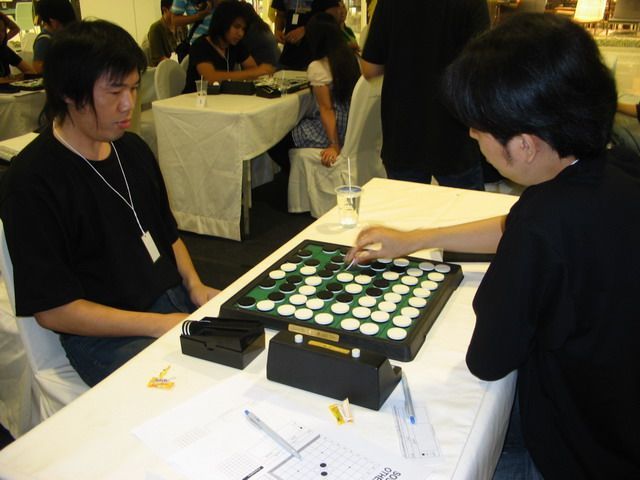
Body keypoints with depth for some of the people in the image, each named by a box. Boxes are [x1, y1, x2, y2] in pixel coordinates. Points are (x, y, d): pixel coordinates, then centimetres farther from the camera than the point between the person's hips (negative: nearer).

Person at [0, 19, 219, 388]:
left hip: (176, 301, 7)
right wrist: (159, 325, -18)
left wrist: (194, 285, 0)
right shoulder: (31, 182, -15)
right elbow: (53, 310, -14)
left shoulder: (132, 148, 8)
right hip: (106, 335, -7)